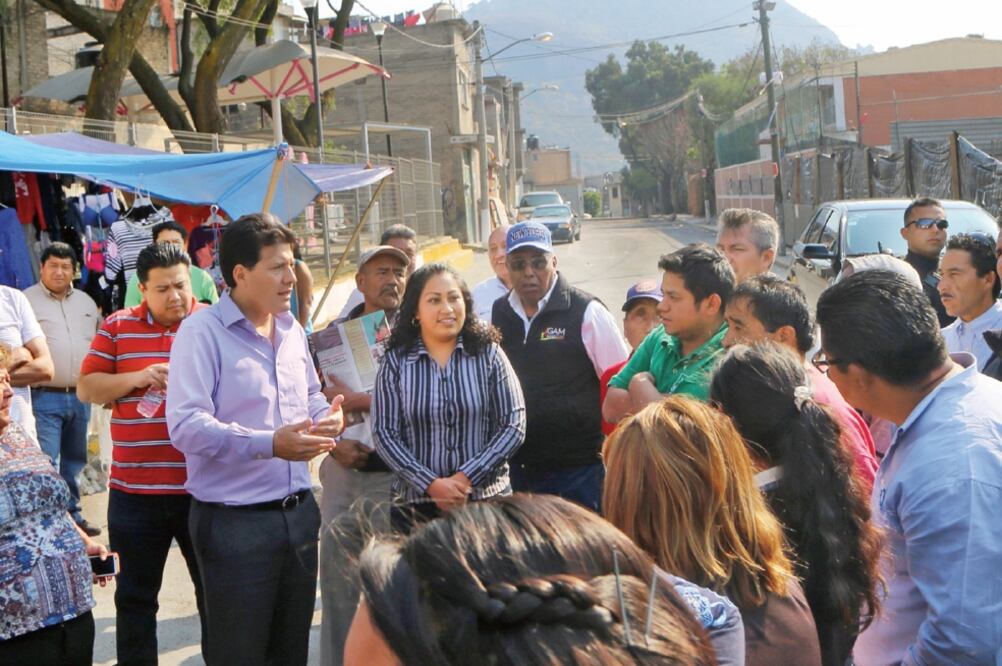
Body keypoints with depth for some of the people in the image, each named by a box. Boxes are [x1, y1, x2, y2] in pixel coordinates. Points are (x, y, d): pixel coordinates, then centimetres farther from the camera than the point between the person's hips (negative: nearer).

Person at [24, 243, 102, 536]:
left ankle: (72, 515, 25)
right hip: (44, 397, -5)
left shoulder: (87, 303, 15)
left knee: (74, 462, 14)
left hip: (80, 396, 6)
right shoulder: (26, 300, -2)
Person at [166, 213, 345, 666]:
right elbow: (186, 426, -24)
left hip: (298, 511, 7)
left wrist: (327, 417, 0)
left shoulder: (291, 330, 10)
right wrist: (270, 445, -32)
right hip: (235, 522, -7)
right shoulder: (201, 332, -14)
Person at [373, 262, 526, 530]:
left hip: (488, 499, 0)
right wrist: (431, 484, -12)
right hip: (416, 505, 0)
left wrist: (466, 478, -11)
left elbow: (514, 425, -1)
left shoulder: (488, 355, 2)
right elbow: (384, 433, -1)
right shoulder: (395, 362, 2)